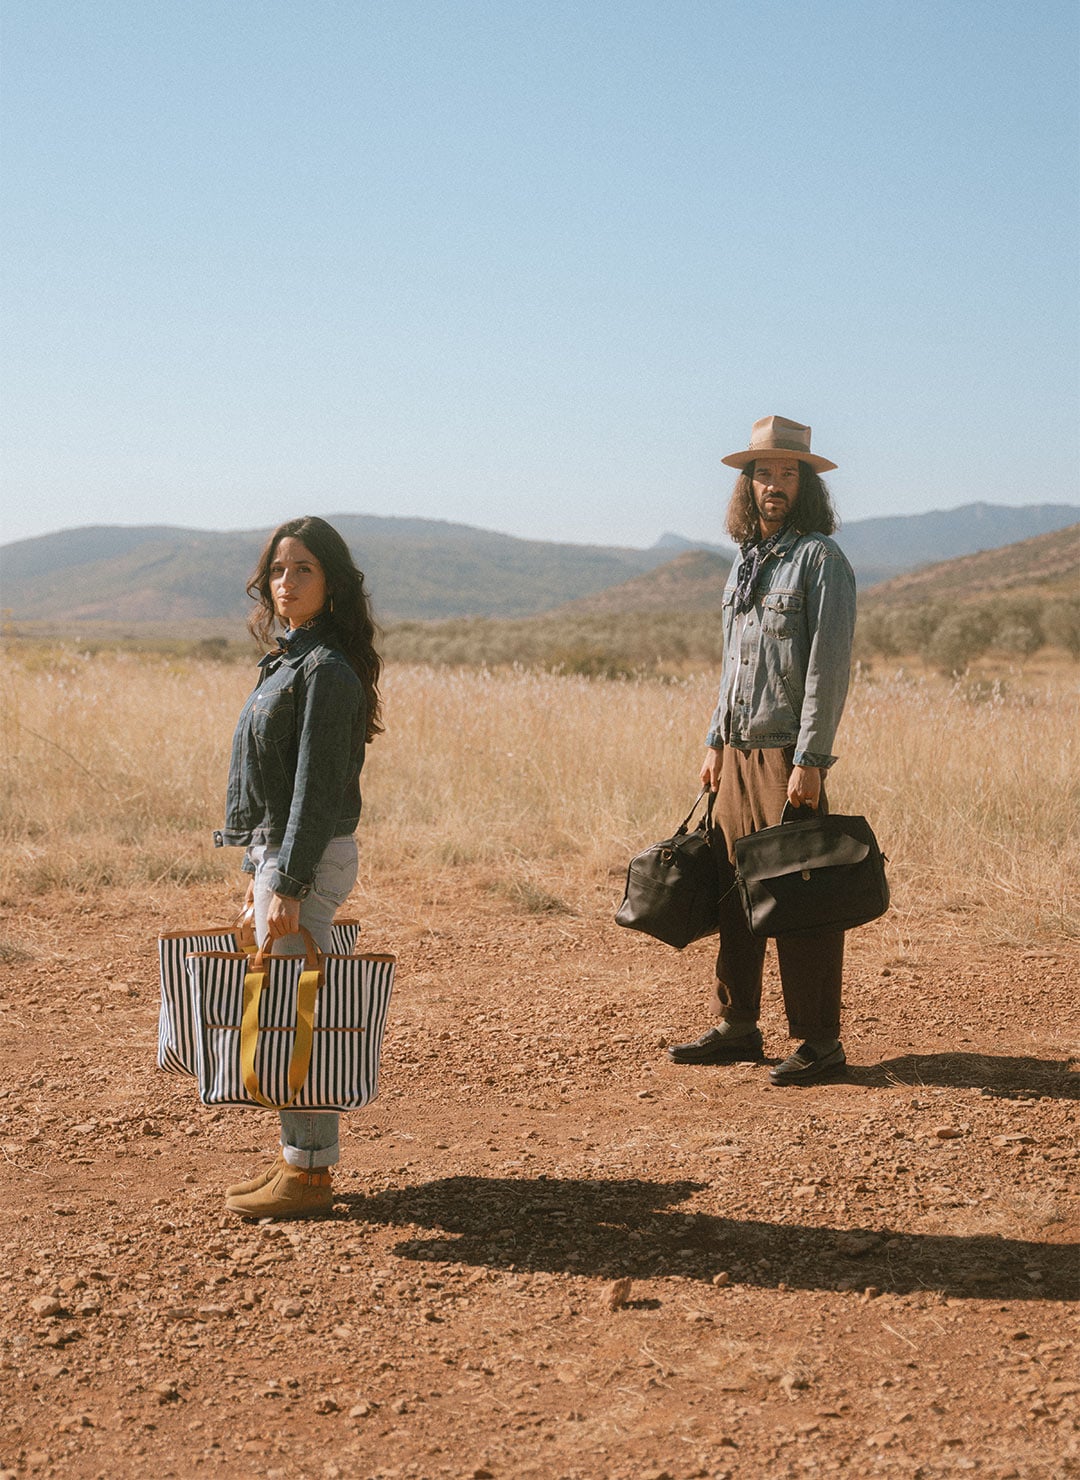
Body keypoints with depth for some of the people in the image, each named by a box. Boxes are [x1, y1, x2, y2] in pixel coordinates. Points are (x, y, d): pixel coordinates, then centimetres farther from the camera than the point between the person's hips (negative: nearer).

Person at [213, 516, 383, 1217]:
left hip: (309, 857, -10)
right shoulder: (290, 658, 14)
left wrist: (289, 883, -22)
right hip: (277, 849, 10)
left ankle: (310, 1173, 4)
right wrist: (260, 868, 19)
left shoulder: (328, 668, -16)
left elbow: (317, 786, -20)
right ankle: (299, 1158, 23)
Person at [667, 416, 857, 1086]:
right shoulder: (746, 561, 17)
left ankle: (820, 1041, 1)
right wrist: (716, 742, 18)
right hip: (739, 751, 7)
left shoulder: (821, 558, -7)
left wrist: (810, 759, -18)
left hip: (789, 753, -7)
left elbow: (829, 665, -13)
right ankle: (738, 1027, 18)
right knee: (737, 890, 9)